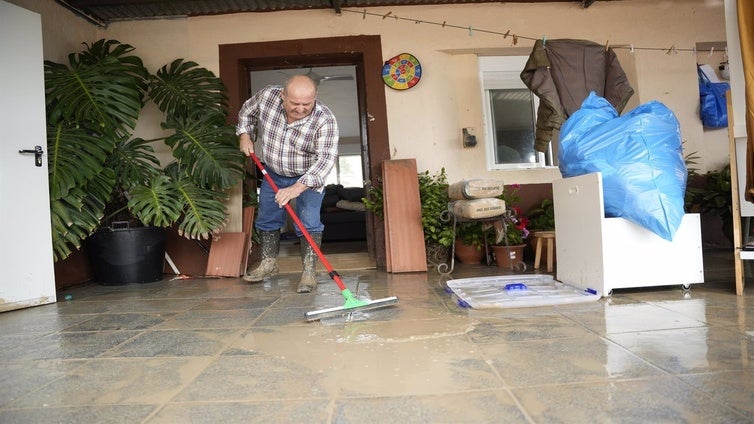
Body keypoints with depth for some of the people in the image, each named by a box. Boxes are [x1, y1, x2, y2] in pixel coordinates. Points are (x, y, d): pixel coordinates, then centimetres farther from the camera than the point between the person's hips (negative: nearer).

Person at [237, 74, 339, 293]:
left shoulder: (325, 120, -31)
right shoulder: (267, 96, -20)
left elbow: (326, 159, -39)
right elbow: (247, 111, 4)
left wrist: (297, 188, -47)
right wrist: (244, 135, -7)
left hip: (309, 177, -4)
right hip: (273, 173, 4)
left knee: (308, 223, -13)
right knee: (267, 219, 12)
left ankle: (309, 272, -3)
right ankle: (268, 264, 28)